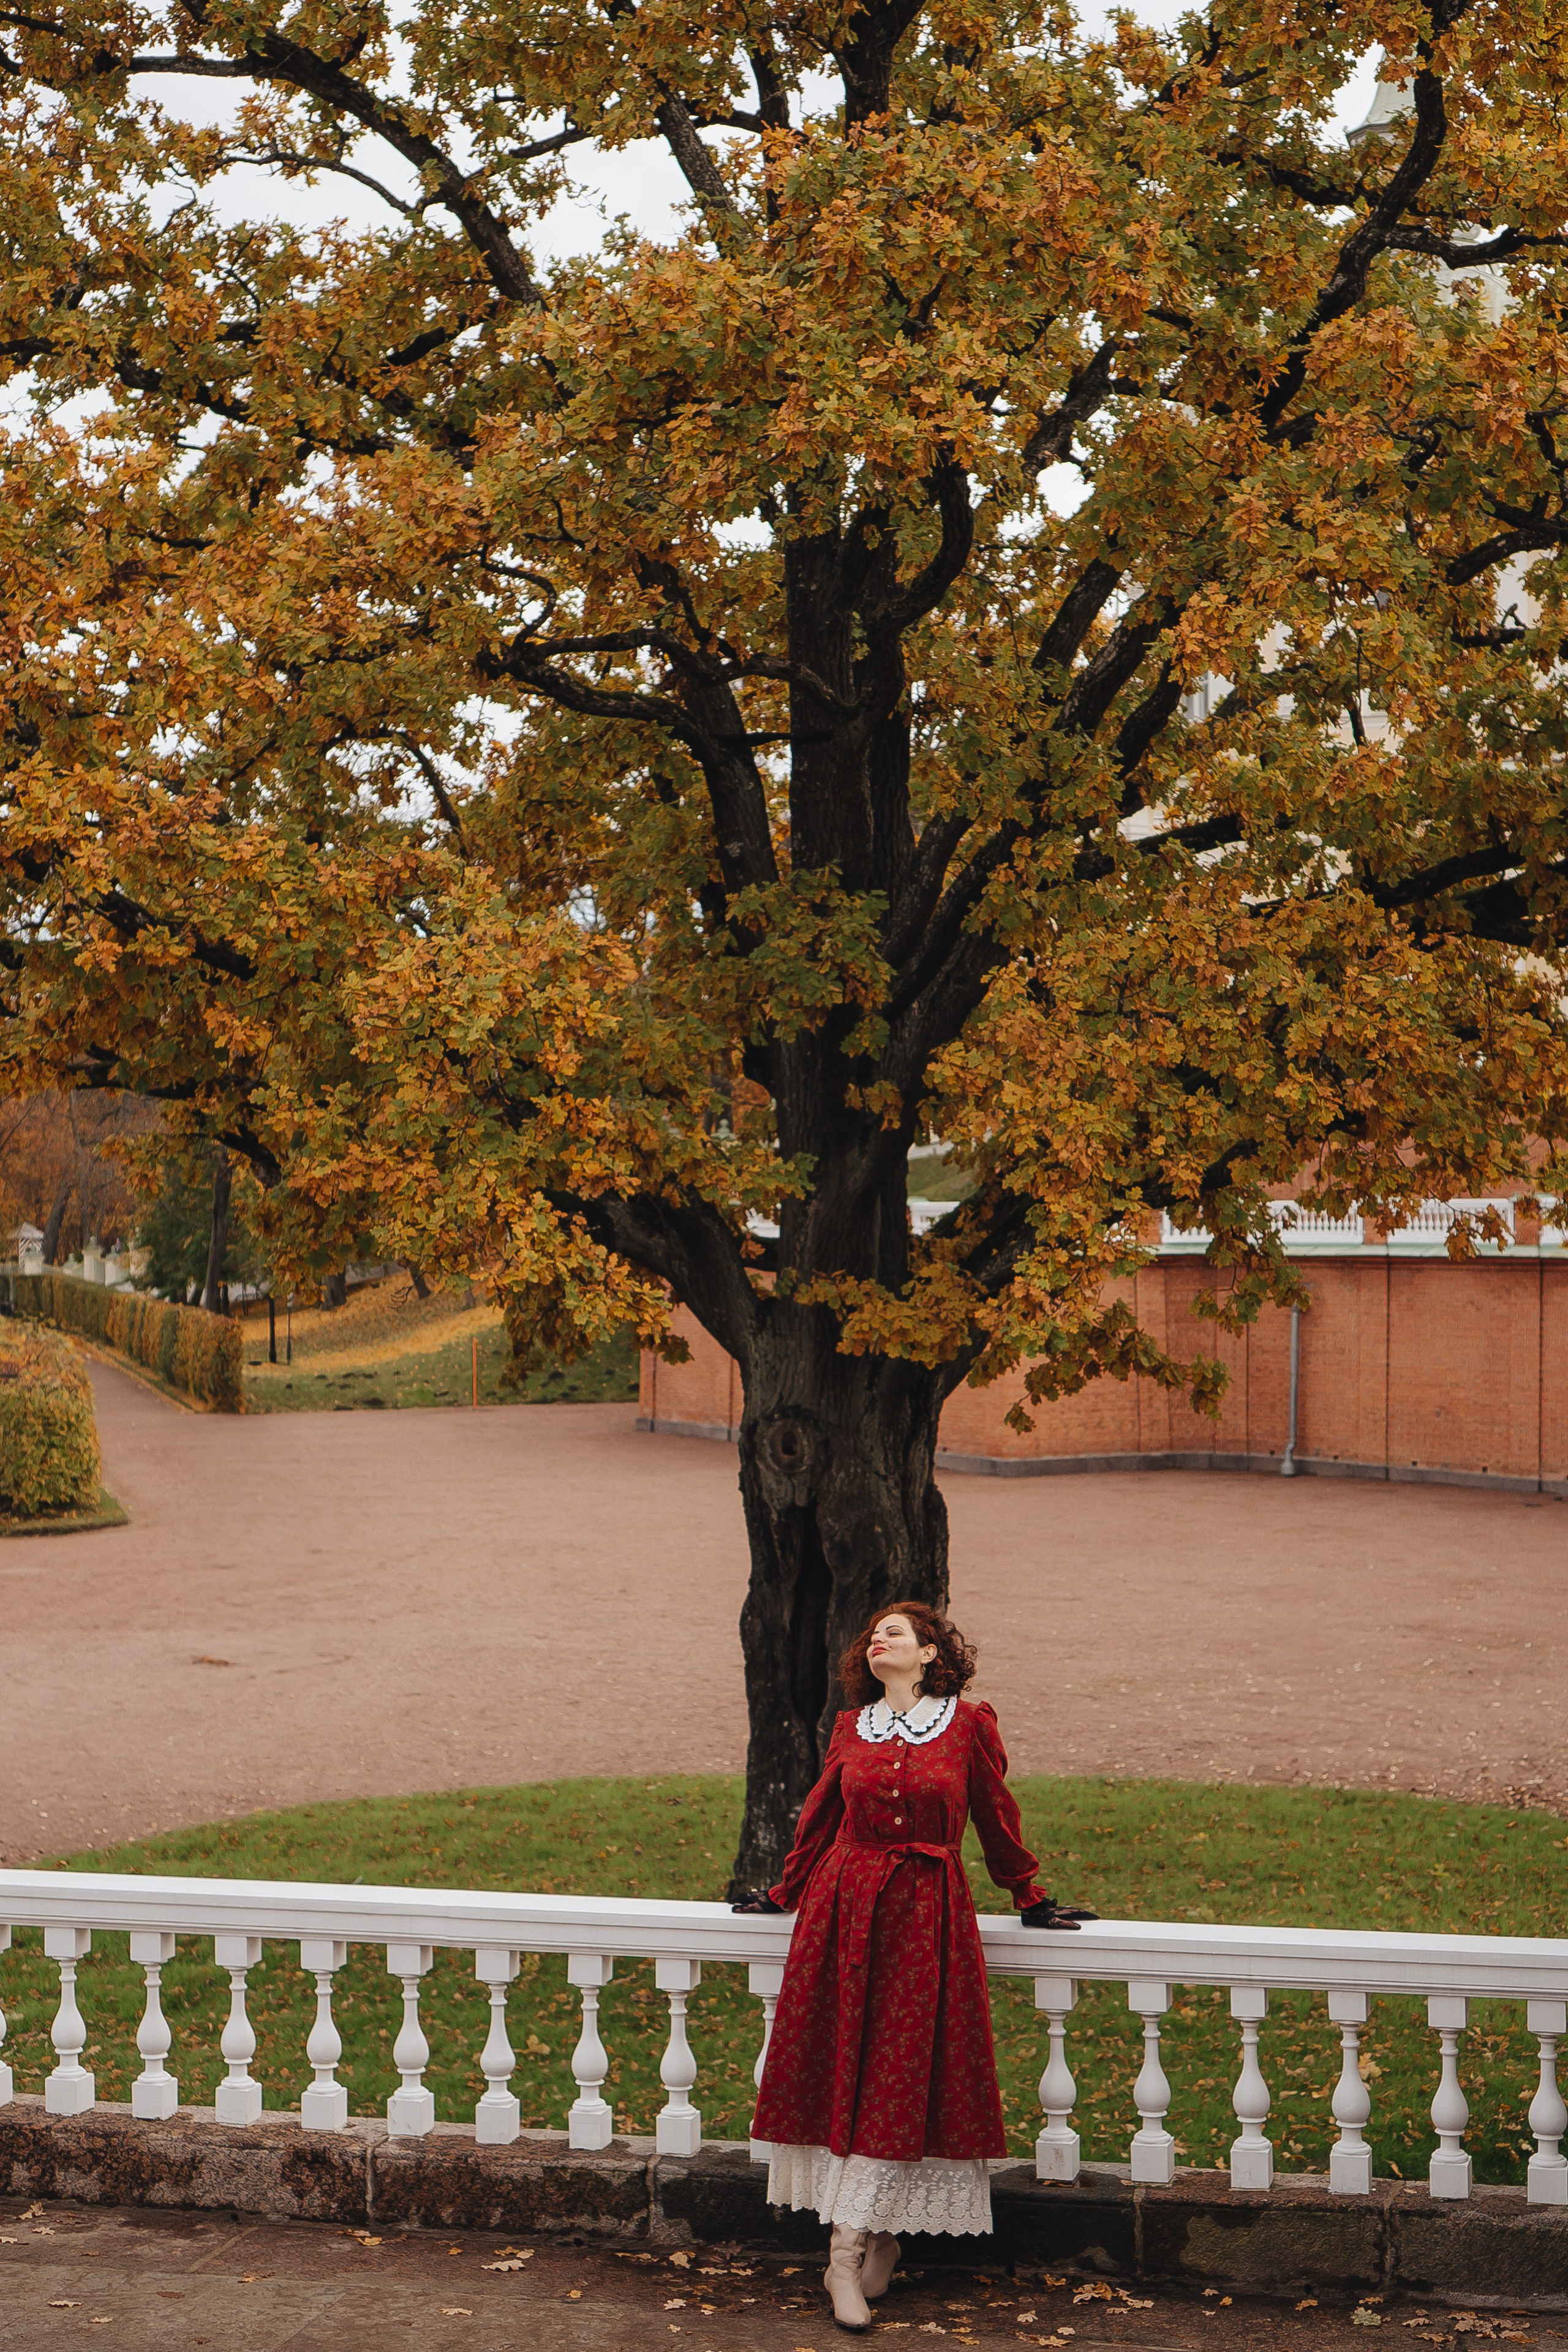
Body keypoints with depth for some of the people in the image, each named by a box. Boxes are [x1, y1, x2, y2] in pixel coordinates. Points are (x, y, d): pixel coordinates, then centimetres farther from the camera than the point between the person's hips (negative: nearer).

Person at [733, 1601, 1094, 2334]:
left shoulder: (969, 1724, -1)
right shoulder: (851, 1727, 7)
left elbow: (995, 1818, 8)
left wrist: (1029, 1900, 13)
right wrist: (784, 1894, 23)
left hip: (926, 1916, -2)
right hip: (843, 1908, 3)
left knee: (902, 2078, -4)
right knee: (846, 2072, 2)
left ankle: (848, 2250, 1)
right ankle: (876, 2242, 11)